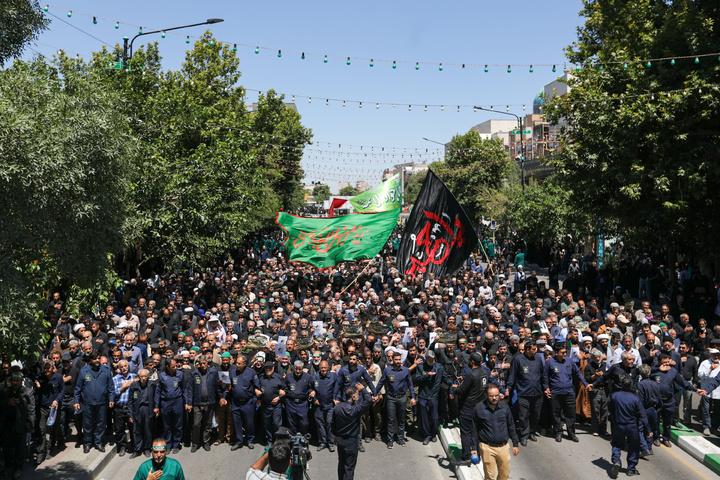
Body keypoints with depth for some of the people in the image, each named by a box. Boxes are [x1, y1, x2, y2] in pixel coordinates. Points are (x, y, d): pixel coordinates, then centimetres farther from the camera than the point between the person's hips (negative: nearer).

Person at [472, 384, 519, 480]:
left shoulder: (504, 407, 1)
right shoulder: (479, 408, -7)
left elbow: (511, 426, 12)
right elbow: (475, 429, 2)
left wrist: (515, 444, 12)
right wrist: (474, 448, 1)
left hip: (503, 447, 3)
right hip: (487, 447, -3)